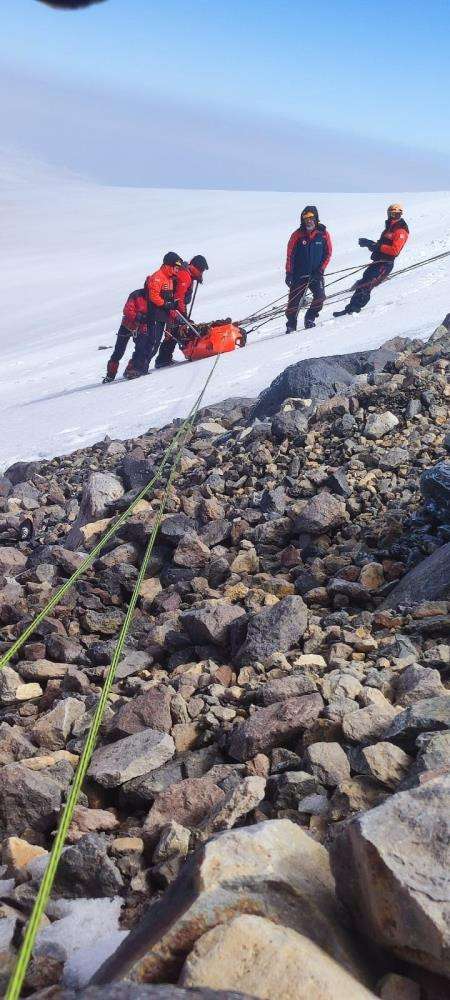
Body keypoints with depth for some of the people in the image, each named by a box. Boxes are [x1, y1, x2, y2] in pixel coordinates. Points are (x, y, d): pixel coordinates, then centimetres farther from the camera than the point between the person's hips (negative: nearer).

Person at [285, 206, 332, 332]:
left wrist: (320, 270, -5)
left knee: (320, 296, -17)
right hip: (299, 274, 0)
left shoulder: (323, 233, 0)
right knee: (294, 300, -2)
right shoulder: (298, 234, -2)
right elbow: (290, 255, 1)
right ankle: (291, 325, 13)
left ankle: (309, 319, 3)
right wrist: (289, 273, -4)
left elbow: (328, 253, 5)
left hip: (316, 274, 0)